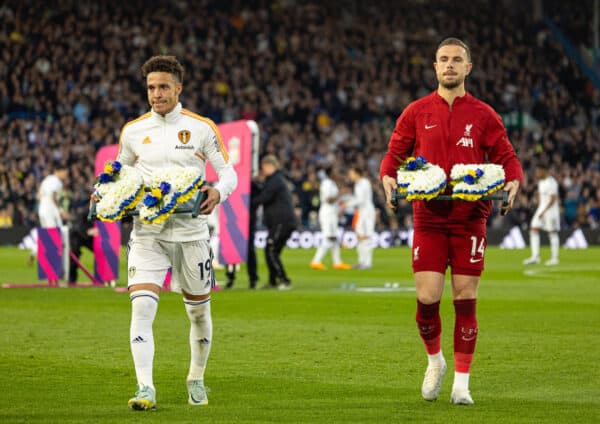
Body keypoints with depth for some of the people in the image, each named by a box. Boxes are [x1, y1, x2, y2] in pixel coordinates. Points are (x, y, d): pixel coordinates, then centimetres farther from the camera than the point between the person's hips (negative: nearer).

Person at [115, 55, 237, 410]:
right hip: (147, 232, 0)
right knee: (142, 306, -17)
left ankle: (197, 381, 32)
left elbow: (229, 173, 0)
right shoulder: (133, 131, 5)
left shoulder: (201, 128, -1)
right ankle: (146, 389, -20)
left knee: (199, 311, 11)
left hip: (191, 231, 0)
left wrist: (218, 192, -22)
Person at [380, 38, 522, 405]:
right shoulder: (416, 112, 7)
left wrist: (512, 182, -13)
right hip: (428, 217, 0)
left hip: (470, 218, 0)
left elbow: (507, 158, 8)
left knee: (465, 299, -1)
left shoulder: (483, 115, 5)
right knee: (427, 298, -7)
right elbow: (395, 153, 12)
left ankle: (462, 382, 8)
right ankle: (434, 359, 22)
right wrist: (389, 176, -9)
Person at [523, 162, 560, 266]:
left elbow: (553, 199, -20)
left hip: (550, 209, -9)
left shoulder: (551, 182, -15)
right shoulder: (541, 182, 13)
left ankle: (554, 258, 4)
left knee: (552, 232, -2)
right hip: (541, 208, 9)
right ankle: (535, 257, -1)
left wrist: (543, 212, -23)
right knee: (533, 230, 0)